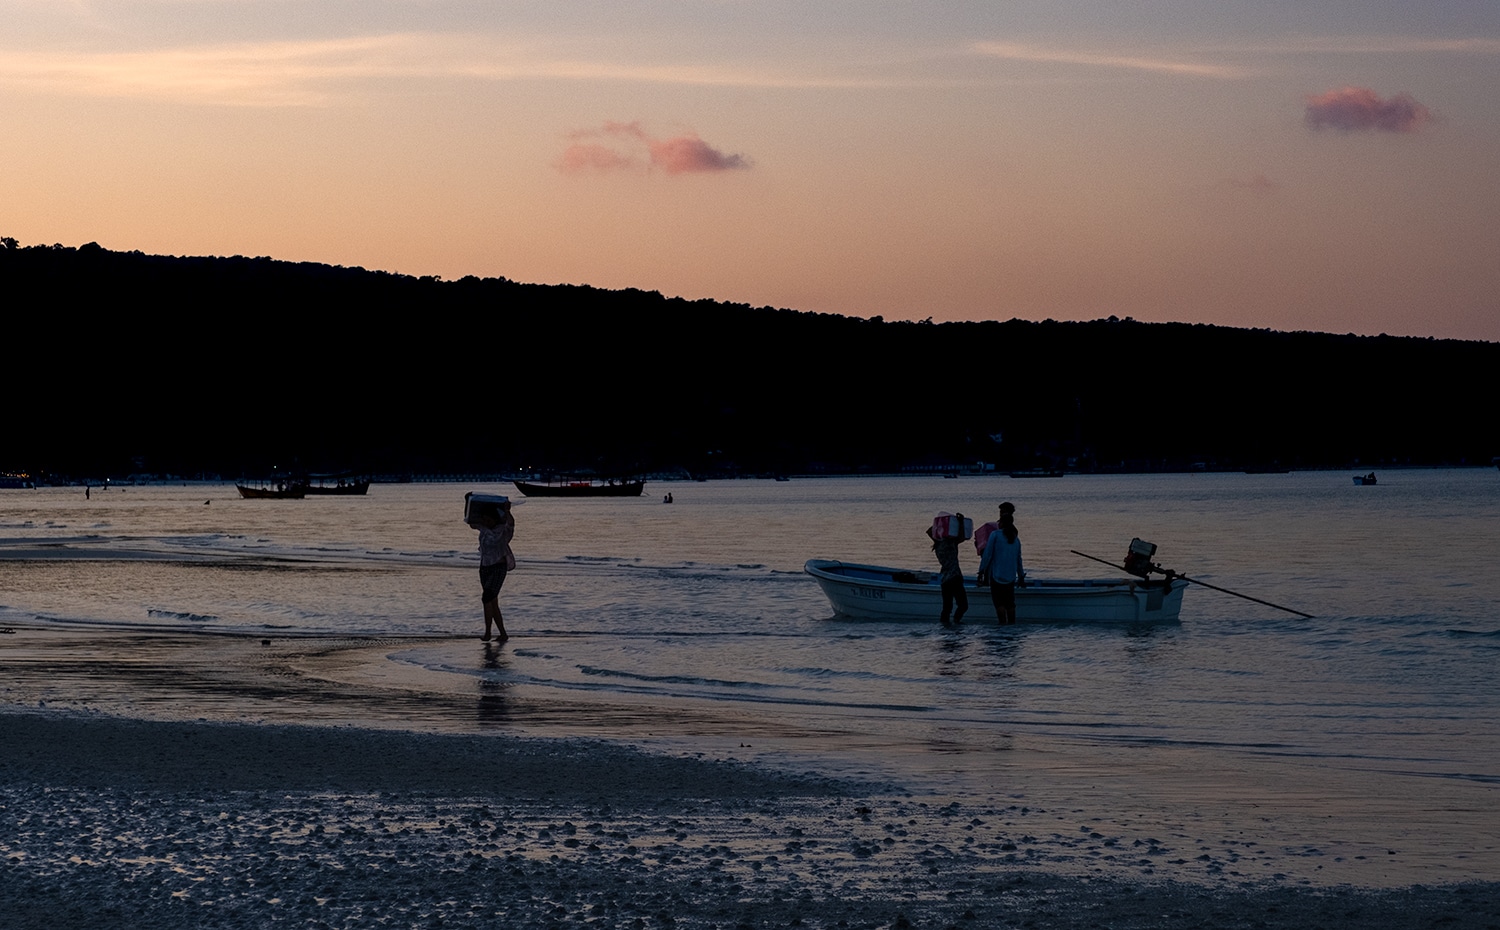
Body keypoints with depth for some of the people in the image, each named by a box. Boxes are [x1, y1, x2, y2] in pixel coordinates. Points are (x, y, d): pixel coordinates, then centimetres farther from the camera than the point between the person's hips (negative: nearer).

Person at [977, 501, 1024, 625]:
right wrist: (1021, 576, 23)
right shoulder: (1015, 539, 9)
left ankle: (1003, 622, -17)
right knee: (1010, 602, 11)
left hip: (997, 575, -5)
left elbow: (987, 555, -9)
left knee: (999, 602, -6)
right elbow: (1018, 559, 15)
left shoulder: (995, 535, -7)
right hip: (1011, 577, 5)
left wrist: (981, 571, -5)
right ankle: (1012, 623, 11)